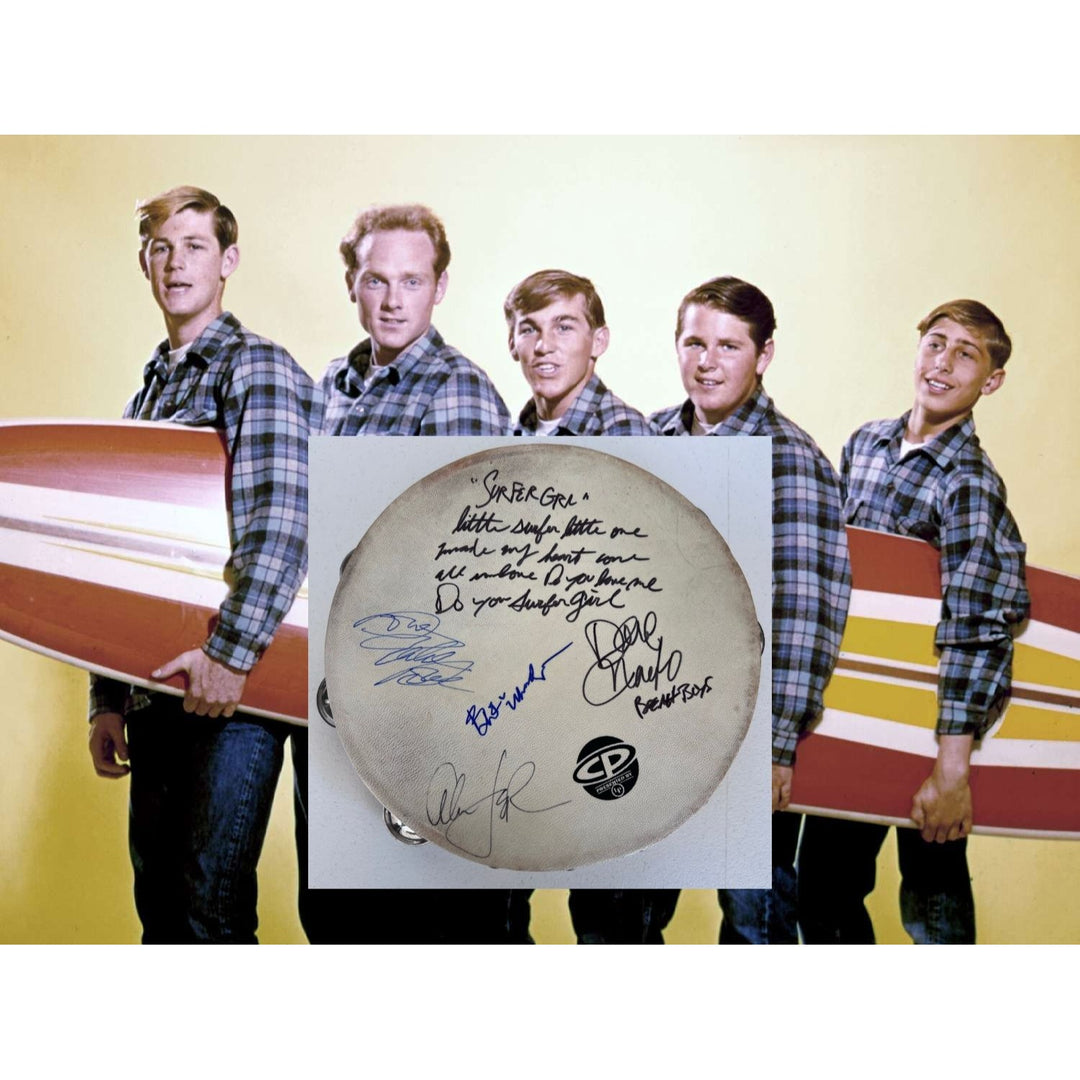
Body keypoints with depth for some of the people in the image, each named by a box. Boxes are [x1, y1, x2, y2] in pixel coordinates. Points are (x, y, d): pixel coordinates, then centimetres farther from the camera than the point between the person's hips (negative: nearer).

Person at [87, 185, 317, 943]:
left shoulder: (259, 369, -4)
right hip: (157, 689, 8)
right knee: (159, 900, 14)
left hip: (235, 687, -7)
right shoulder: (148, 393, 19)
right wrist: (108, 699, 17)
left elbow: (281, 526, -19)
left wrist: (229, 654, -24)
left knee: (211, 907, -5)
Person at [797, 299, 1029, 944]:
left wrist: (952, 769, -32)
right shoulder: (866, 443, 5)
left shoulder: (970, 484, -17)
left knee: (932, 894, 7)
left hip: (930, 709, -6)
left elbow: (976, 627, -26)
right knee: (825, 879, 14)